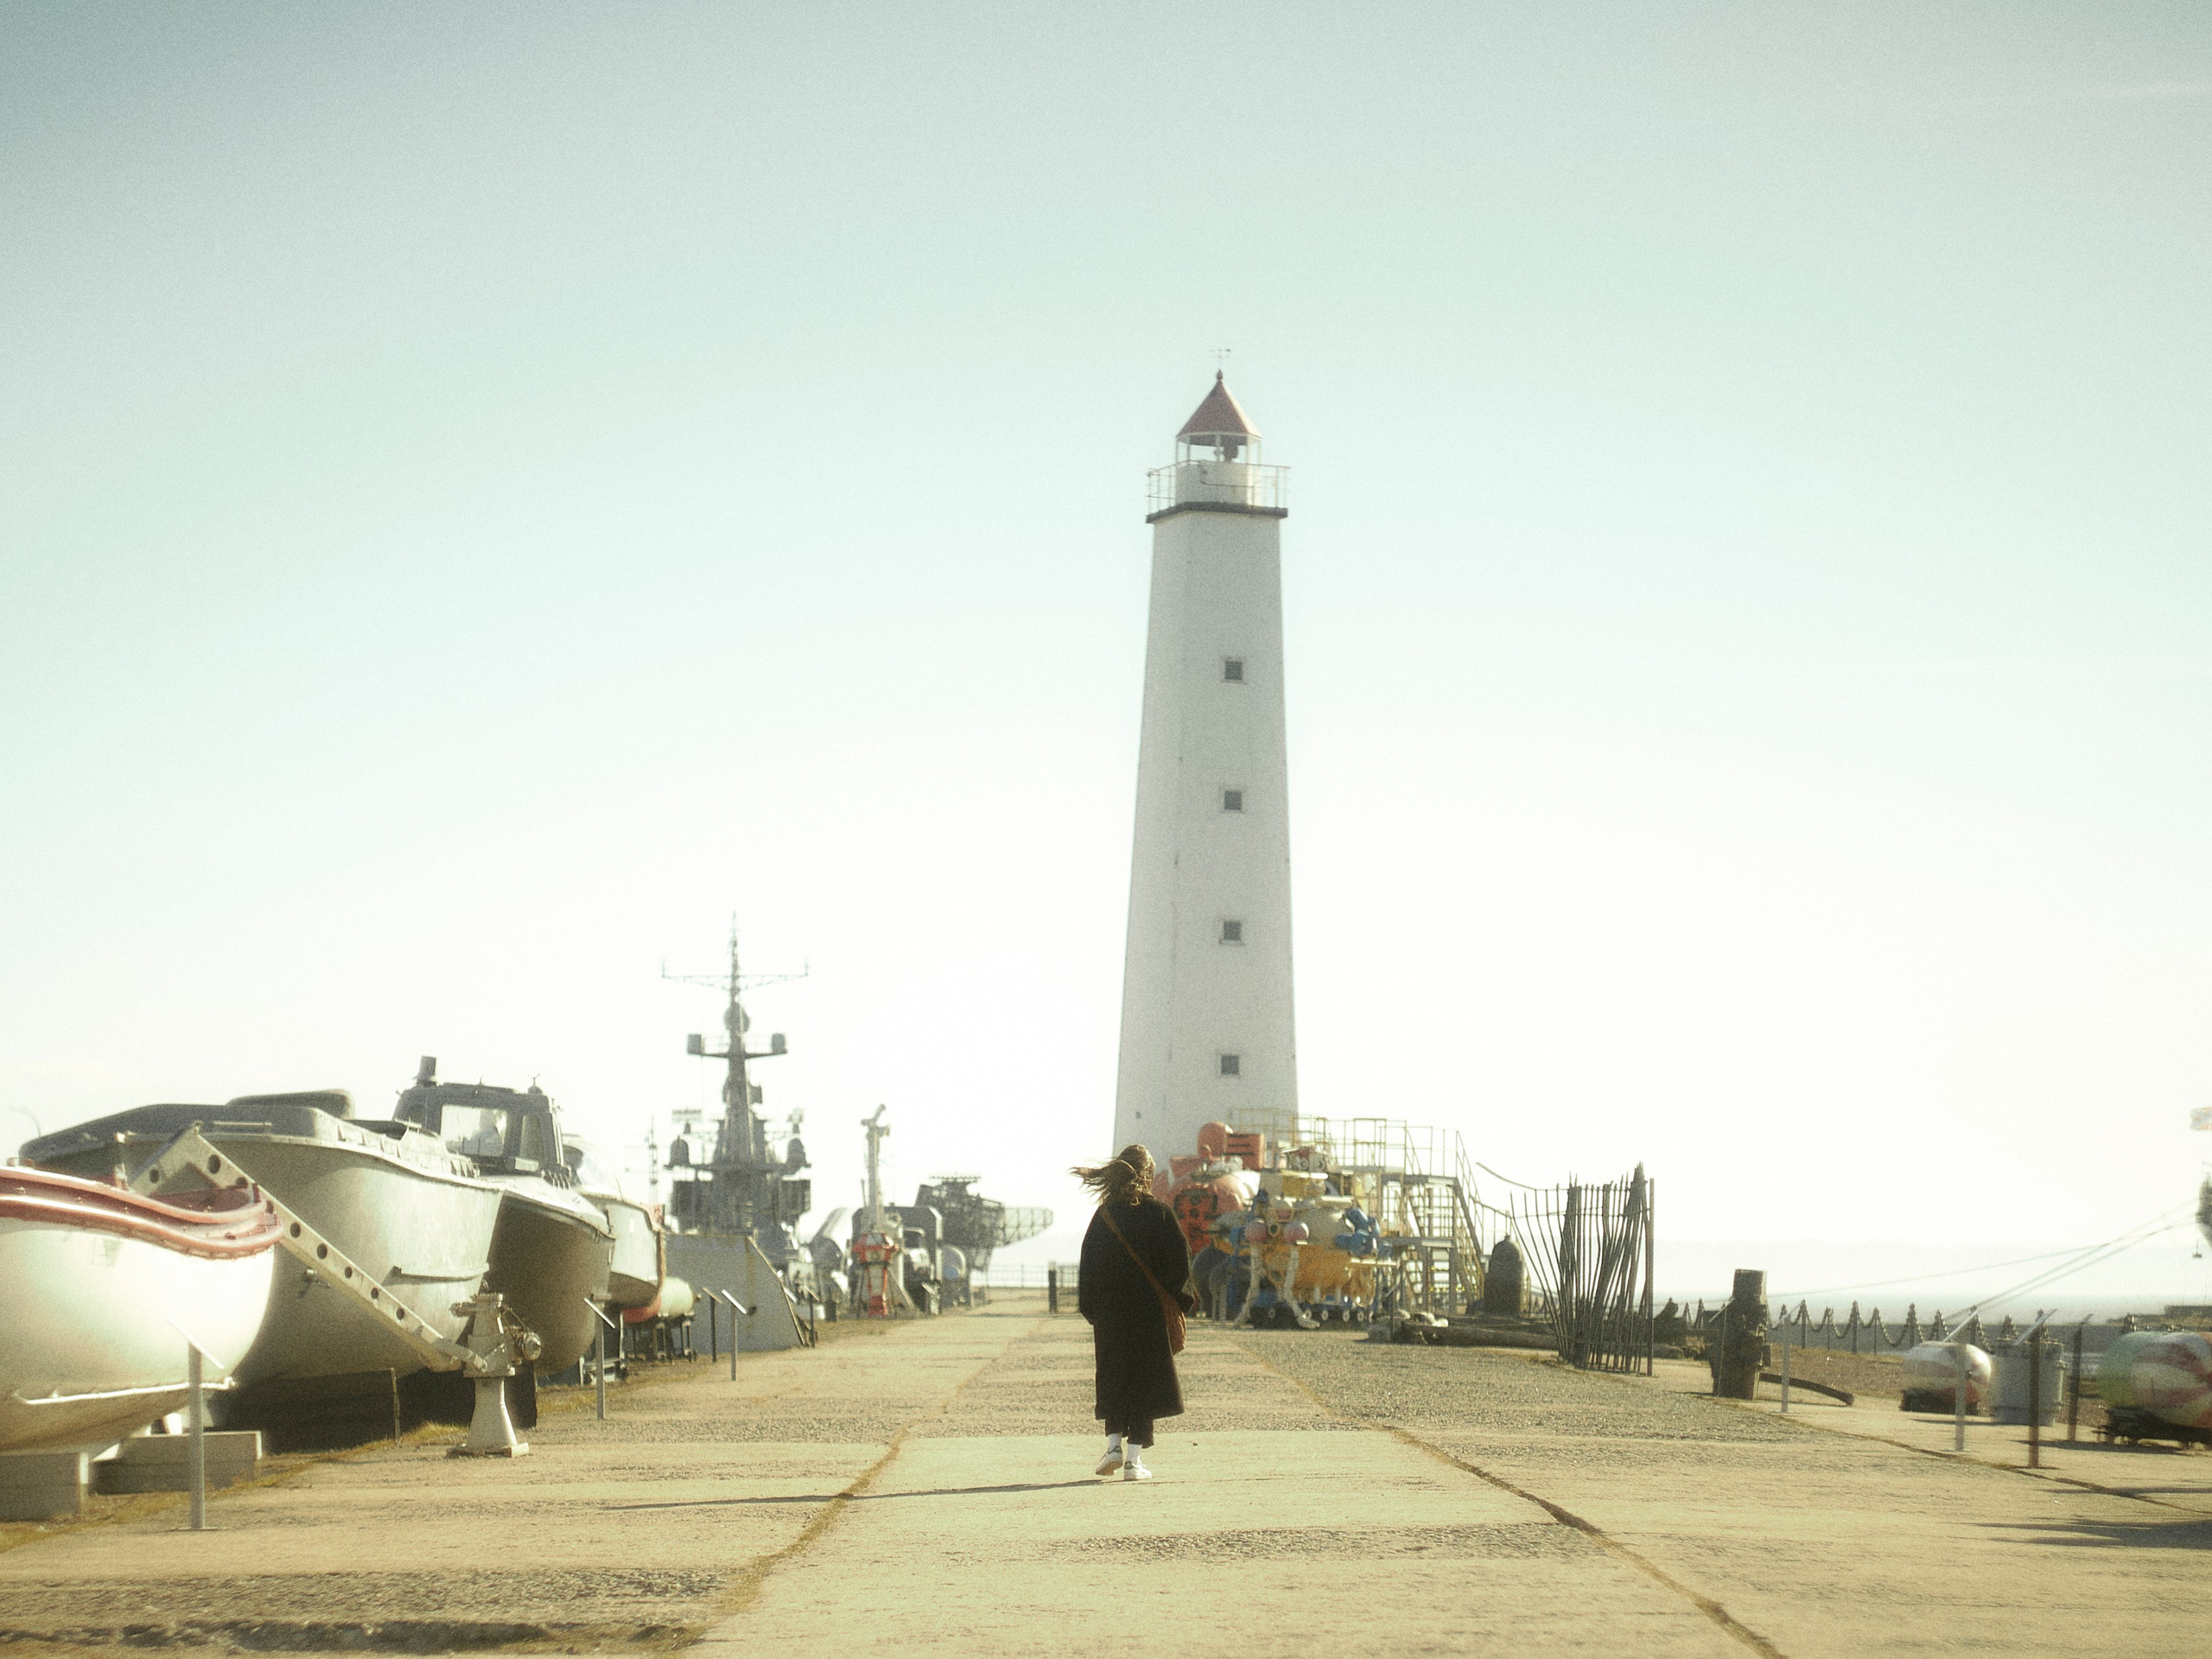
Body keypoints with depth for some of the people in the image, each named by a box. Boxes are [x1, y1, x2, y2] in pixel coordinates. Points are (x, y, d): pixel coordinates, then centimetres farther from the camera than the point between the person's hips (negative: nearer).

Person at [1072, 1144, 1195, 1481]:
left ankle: (1114, 1443, 3)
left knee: (1114, 1380, 17)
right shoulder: (1159, 1214, -7)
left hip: (1110, 1314, 2)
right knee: (1144, 1379, 4)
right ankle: (1134, 1459, 0)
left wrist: (1092, 1313, 8)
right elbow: (1179, 1263, -7)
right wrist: (1181, 1302, 6)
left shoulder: (1104, 1216, -1)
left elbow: (1090, 1265, 2)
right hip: (1150, 1311, -2)